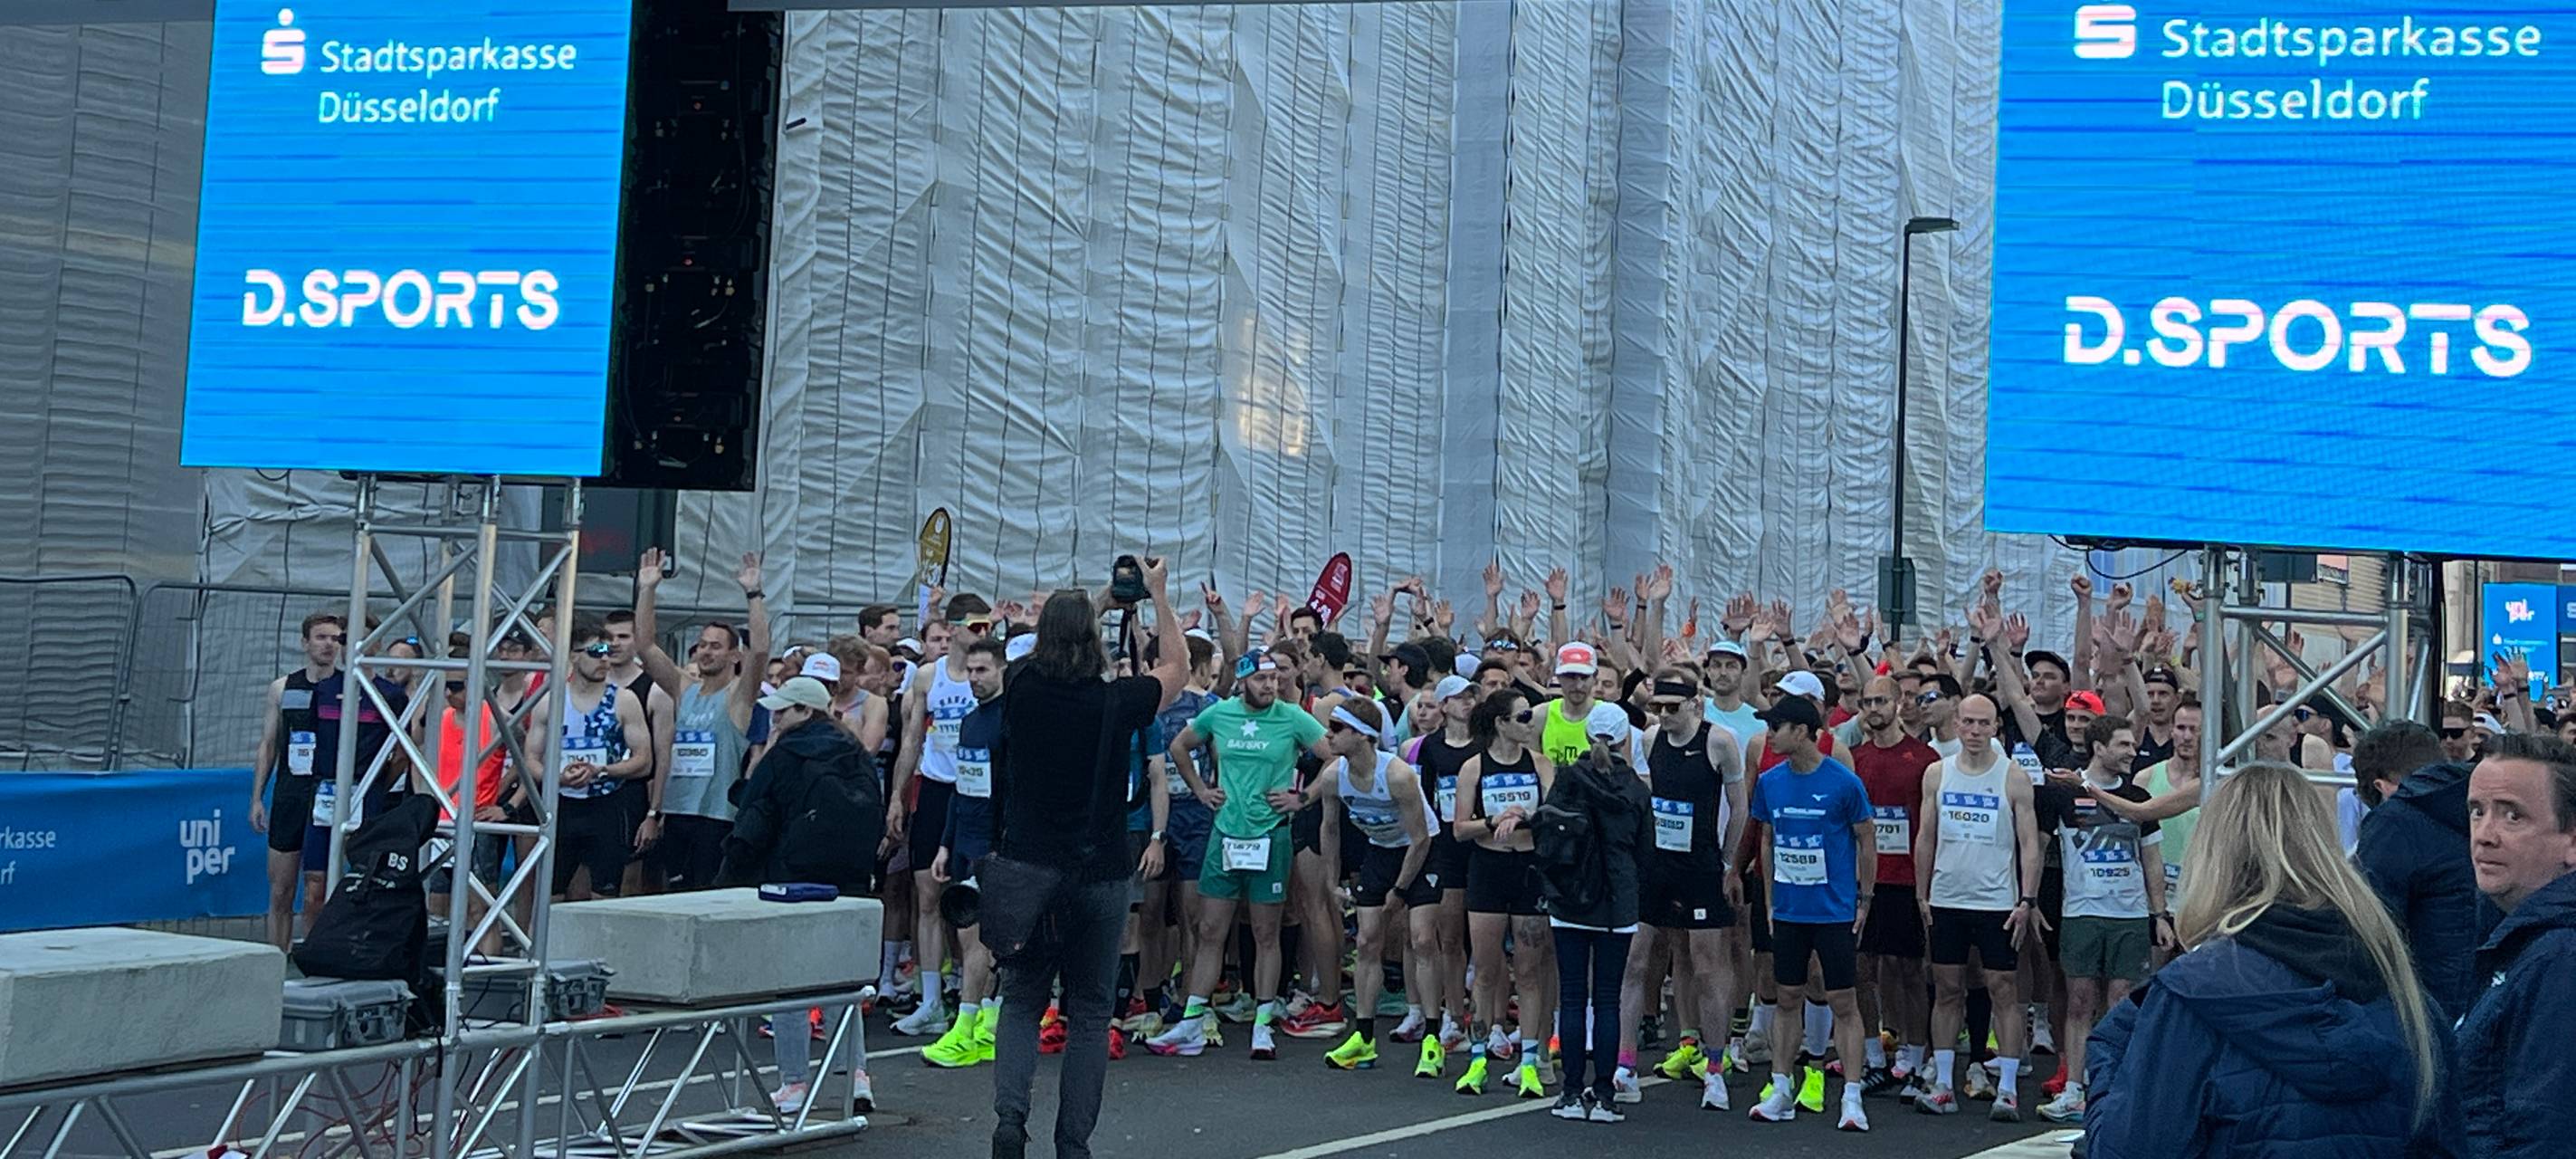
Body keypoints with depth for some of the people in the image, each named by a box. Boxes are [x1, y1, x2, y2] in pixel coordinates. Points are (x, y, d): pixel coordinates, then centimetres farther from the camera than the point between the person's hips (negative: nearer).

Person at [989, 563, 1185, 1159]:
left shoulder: (1022, 691, -5)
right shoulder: (1115, 701, -10)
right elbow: (1177, 667, 10)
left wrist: (1110, 596, 26)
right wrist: (1158, 594, 18)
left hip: (1026, 870, 1)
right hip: (1100, 875, -1)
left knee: (1020, 1001, 12)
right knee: (1090, 1011, 8)